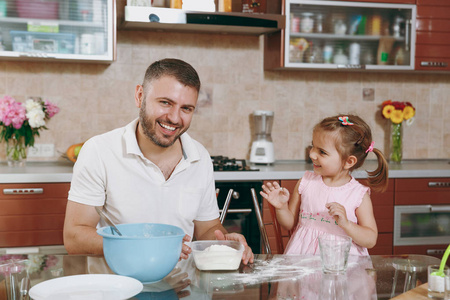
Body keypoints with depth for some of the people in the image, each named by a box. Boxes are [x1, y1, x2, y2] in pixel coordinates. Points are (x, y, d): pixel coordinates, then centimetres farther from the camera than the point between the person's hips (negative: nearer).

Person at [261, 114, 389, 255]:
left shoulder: (359, 194, -3)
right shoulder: (306, 182, 6)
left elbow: (371, 241, -3)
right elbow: (290, 223, 14)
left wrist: (346, 224, -16)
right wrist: (282, 207, -5)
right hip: (303, 254, 2)